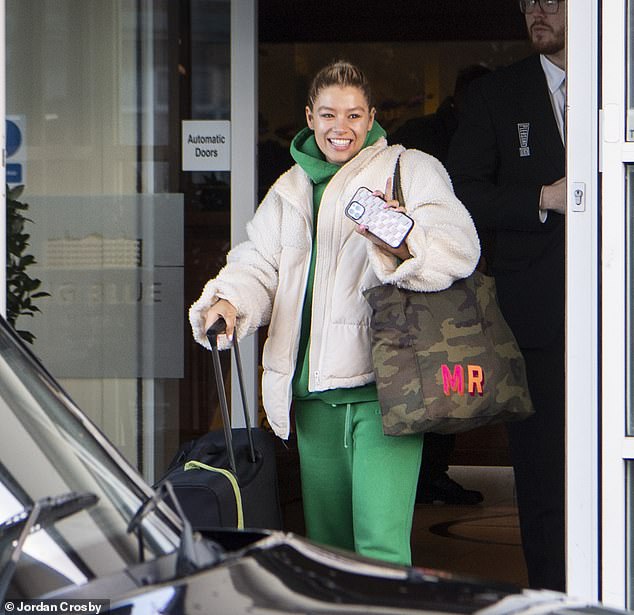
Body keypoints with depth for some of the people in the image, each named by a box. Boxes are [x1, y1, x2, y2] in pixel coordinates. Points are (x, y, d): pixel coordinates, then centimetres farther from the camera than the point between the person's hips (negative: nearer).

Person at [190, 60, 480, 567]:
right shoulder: (291, 189, 20)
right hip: (313, 391, 6)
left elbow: (458, 247, -12)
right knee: (325, 541, 12)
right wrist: (229, 301, -6)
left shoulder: (411, 170, 2)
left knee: (380, 542, -16)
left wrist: (400, 244, -33)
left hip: (381, 382, -6)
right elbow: (259, 263, 17)